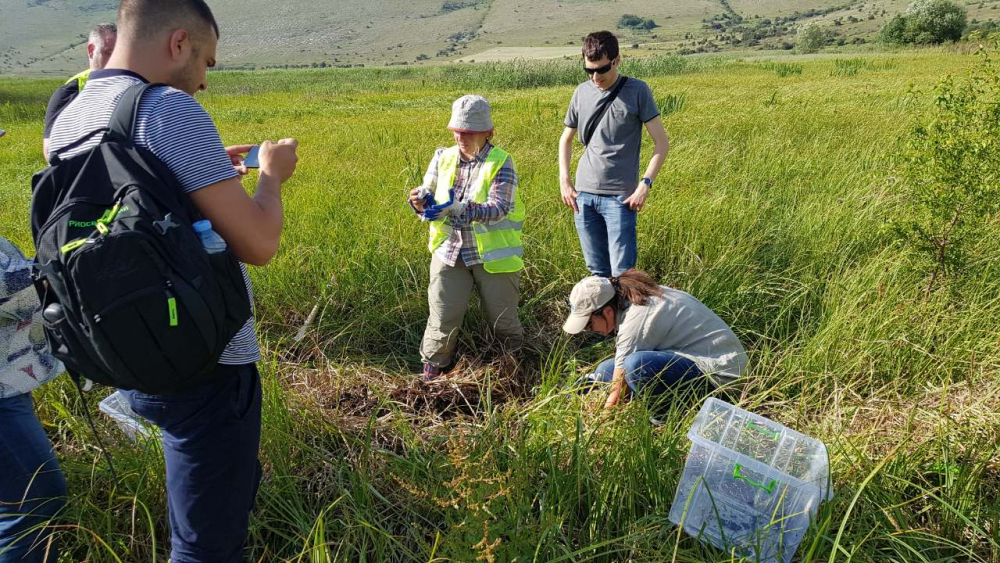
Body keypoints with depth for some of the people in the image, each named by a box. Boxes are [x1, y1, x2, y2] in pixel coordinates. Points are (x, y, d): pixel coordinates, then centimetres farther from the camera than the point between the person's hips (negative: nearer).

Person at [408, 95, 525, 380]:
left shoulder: (500, 162, -9)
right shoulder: (443, 158, 4)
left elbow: (498, 209, -21)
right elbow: (428, 195, 6)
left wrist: (461, 209, -38)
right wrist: (420, 201, -19)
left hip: (494, 255, -2)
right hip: (450, 251, 3)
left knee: (501, 318, 8)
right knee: (443, 317, -4)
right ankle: (431, 368, 18)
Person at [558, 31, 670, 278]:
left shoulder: (637, 91, -4)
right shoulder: (582, 92, 8)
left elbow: (661, 142, -3)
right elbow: (566, 139, 20)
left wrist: (645, 184, -12)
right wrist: (564, 181, 8)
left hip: (620, 196, -4)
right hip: (583, 195, 4)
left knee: (622, 273, -6)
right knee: (597, 271, 12)